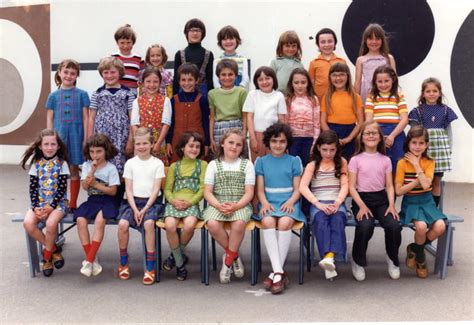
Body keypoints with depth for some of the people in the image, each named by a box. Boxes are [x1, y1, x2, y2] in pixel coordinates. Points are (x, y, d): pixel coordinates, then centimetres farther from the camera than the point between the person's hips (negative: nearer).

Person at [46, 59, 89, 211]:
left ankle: (72, 204, 12)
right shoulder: (53, 96, 7)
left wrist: (85, 139, -3)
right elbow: (49, 119, 8)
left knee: (74, 170, 4)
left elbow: (85, 118, 2)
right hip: (58, 135, 1)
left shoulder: (82, 94, 3)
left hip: (75, 135, -1)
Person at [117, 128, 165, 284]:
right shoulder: (130, 163, 9)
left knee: (149, 223, -32)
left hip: (151, 201, -2)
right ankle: (123, 264, -4)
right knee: (122, 224, -25)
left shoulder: (157, 163, 3)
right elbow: (128, 189, 4)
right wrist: (135, 209, -10)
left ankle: (150, 268, -23)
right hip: (133, 201, 2)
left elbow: (156, 189, -2)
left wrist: (145, 208, -13)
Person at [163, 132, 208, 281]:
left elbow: (203, 189, 3)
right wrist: (173, 201, -9)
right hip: (174, 203, 1)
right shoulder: (174, 166, 18)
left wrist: (189, 202, -11)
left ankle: (176, 255, -3)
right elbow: (167, 189, 13)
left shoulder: (202, 165, 12)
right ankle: (180, 262, -8)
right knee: (170, 225, -30)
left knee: (189, 225, -33)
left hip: (192, 203, -1)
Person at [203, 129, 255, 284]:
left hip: (240, 205, -1)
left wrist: (236, 206, -18)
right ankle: (234, 255, -5)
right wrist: (219, 205, -16)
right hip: (217, 204, 1)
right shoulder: (214, 164, 10)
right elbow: (207, 192, 3)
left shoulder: (247, 164, 8)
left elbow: (249, 193, 1)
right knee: (213, 224, -31)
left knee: (239, 223, -34)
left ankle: (228, 259, -10)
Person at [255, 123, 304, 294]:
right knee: (268, 222, -34)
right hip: (269, 203, 1)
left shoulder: (294, 161, 14)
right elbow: (260, 189, 11)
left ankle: (275, 273, -28)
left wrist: (290, 202, -12)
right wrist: (264, 203, -10)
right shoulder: (261, 161, 16)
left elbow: (297, 189, 8)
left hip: (288, 202, -1)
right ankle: (279, 272, -36)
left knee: (284, 222, -34)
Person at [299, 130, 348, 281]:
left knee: (338, 218, -35)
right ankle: (329, 262, -45)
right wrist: (318, 203, -16)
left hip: (337, 202, 1)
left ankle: (330, 256, -50)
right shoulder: (313, 165, 13)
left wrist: (337, 203, -15)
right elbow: (303, 187, -1)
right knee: (321, 219, -35)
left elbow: (345, 186, 5)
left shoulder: (341, 162, 16)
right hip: (317, 203, -1)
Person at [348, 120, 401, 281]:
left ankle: (392, 259, 4)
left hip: (381, 199, 3)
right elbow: (352, 186, -2)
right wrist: (362, 206, -15)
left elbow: (389, 185, 8)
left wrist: (391, 205, -8)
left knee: (394, 225, -26)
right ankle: (358, 261, -6)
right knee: (365, 226, -33)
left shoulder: (385, 160, 12)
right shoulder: (356, 160, 3)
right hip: (362, 199, -3)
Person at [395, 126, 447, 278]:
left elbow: (426, 185, -16)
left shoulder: (429, 162, 1)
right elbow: (399, 190, -9)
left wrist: (417, 165, -15)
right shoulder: (402, 163, -5)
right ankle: (420, 256, 1)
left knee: (440, 227, -23)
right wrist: (418, 181, -14)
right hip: (410, 202, -3)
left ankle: (414, 249, 5)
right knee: (421, 226, -31)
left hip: (427, 201, 3)